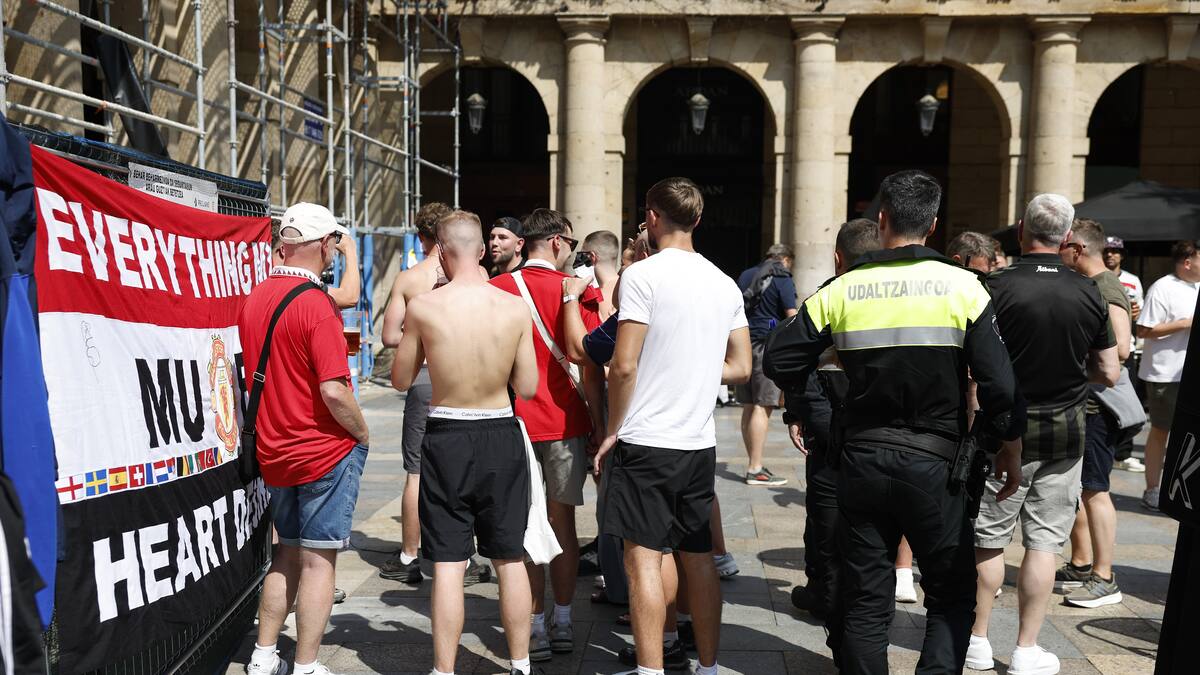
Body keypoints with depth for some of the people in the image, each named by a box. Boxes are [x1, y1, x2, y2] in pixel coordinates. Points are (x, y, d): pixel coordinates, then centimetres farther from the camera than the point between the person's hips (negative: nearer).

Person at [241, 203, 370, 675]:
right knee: (319, 560, 3)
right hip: (325, 451, -7)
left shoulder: (254, 299, 5)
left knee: (289, 552, 20)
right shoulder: (316, 305, -19)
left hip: (273, 453, 7)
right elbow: (333, 391, -24)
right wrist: (362, 434, -8)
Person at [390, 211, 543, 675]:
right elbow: (527, 388, -1)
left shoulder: (423, 307, -10)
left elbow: (401, 380, 1)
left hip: (447, 438, -2)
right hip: (501, 436, 2)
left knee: (448, 565, 6)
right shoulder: (515, 307, -6)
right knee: (510, 559, 14)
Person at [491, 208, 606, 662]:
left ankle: (535, 628, 10)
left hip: (514, 423, 0)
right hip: (566, 423, 0)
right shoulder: (578, 292, -4)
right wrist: (599, 426, 3)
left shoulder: (496, 290, -2)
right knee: (562, 522, 11)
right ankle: (563, 624, 18)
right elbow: (591, 369, -5)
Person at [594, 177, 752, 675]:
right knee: (698, 558, 13)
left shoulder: (643, 275, -10)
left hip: (646, 441, -6)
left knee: (643, 558, 0)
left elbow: (624, 365, -15)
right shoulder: (724, 284, 9)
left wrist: (612, 432, -3)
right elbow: (741, 368, 12)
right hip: (700, 443, 6)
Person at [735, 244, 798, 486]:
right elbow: (792, 317, -9)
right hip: (769, 345, -7)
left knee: (749, 407, 9)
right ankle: (755, 469, -9)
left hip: (744, 344, 7)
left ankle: (754, 464, 16)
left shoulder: (745, 276, 18)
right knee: (762, 407, -8)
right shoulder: (783, 280, -3)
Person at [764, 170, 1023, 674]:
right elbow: (998, 382, -7)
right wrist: (1009, 449, 6)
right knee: (952, 595, 14)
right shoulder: (962, 286, -6)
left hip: (862, 461, 2)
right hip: (934, 462, -1)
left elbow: (778, 360, 0)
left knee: (865, 602, 12)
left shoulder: (841, 291, -2)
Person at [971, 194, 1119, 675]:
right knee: (1043, 542, 8)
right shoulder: (1088, 294, -3)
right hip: (1065, 431, 3)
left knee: (988, 539, 9)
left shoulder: (996, 287, -13)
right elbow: (1109, 373, 3)